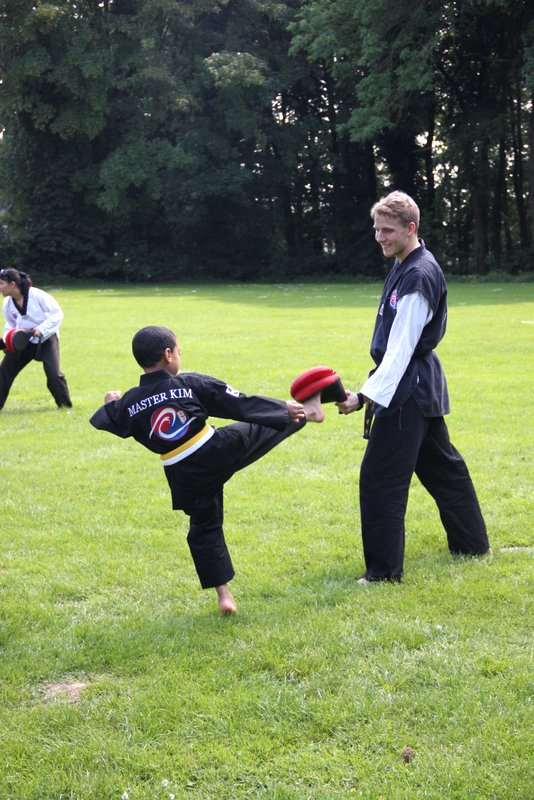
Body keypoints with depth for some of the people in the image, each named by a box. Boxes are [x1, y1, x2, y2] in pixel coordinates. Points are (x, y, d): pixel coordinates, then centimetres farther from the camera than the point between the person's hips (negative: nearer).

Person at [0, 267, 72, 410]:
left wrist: (41, 329, -26)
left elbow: (57, 313, -17)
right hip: (23, 341, 5)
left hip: (46, 339, -5)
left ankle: (65, 404, 6)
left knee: (53, 373, -16)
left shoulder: (37, 295, -25)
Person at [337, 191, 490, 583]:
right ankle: (472, 543, 35)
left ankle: (384, 568, -3)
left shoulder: (419, 277, -20)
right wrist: (372, 391, 20)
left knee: (381, 477, -9)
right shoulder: (406, 266, 11)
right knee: (441, 466, 21)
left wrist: (366, 396, -29)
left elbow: (401, 349, -25)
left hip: (409, 388, -11)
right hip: (424, 387, 11)